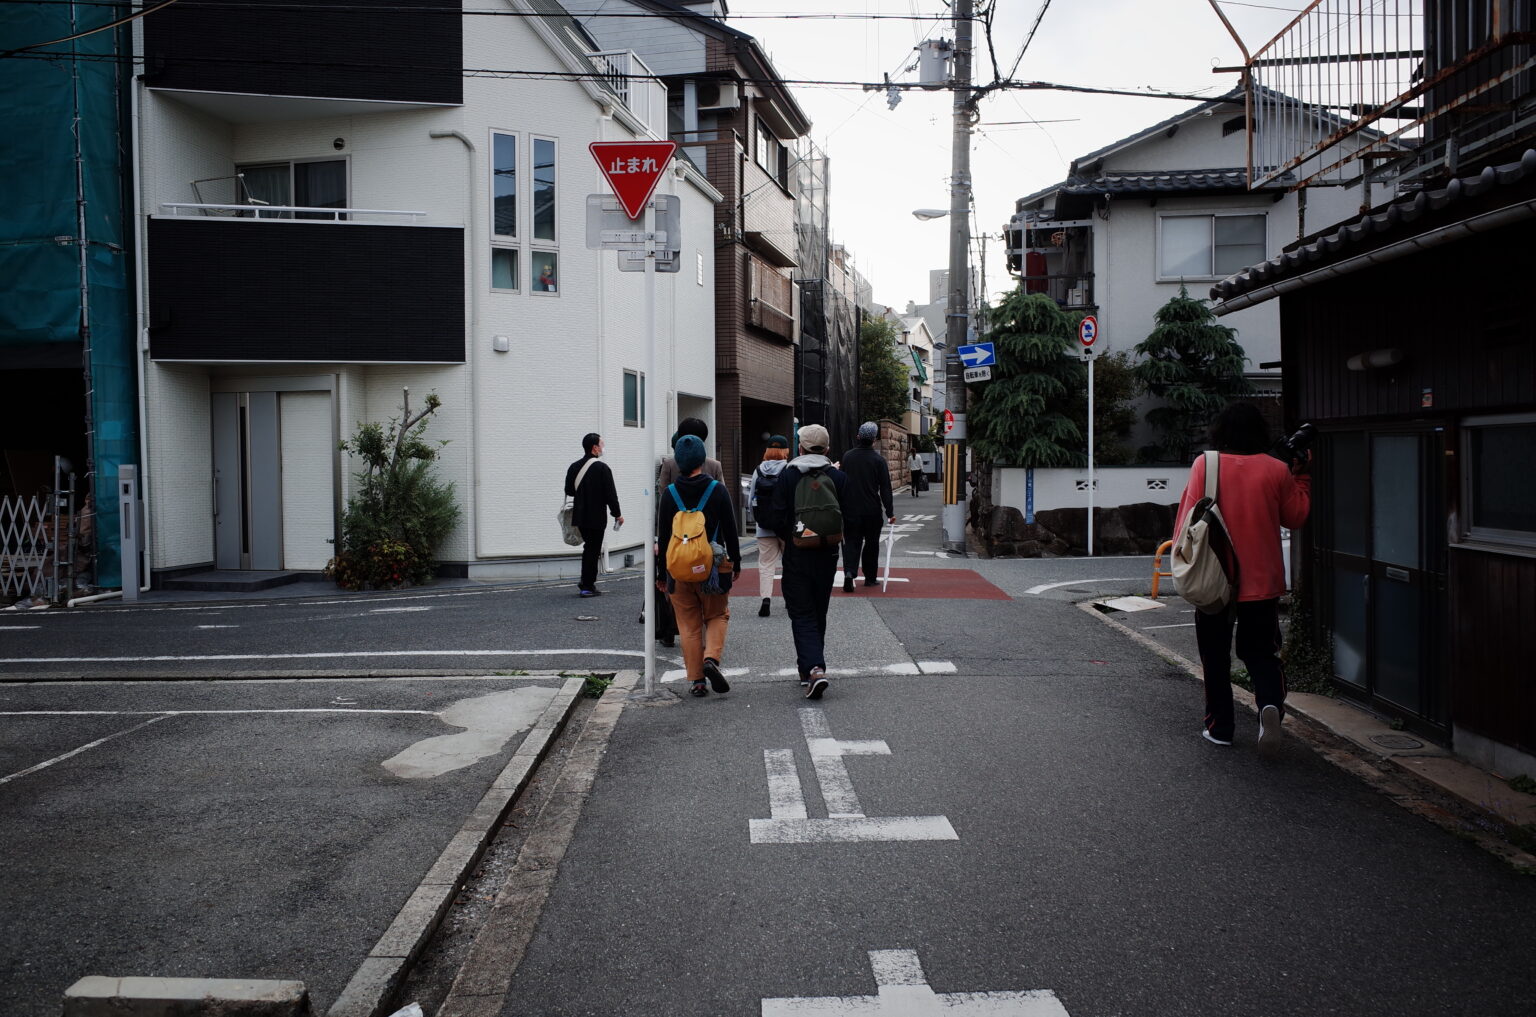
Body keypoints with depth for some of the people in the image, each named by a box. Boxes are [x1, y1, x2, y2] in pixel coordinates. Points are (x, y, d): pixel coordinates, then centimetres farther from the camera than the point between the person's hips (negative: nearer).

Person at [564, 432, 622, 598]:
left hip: (579, 516, 6)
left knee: (589, 548, 20)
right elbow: (610, 494, -14)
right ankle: (588, 587, 3)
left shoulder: (574, 467, 5)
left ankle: (585, 582, 23)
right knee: (593, 550, 0)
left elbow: (569, 490, 12)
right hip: (596, 516, -6)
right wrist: (617, 514, -5)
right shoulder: (602, 468, -14)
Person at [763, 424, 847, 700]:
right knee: (818, 614, 16)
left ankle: (814, 669, -18)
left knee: (802, 615, 0)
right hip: (827, 556, 3)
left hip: (796, 556, -3)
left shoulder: (787, 476, -6)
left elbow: (776, 519, -8)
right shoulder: (838, 477, 0)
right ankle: (809, 670, 27)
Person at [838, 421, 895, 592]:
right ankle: (870, 577, 21)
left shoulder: (847, 456, 1)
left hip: (850, 509, 2)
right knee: (871, 543, 13)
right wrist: (890, 512, -5)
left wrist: (840, 507, 20)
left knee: (851, 542, 4)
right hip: (872, 510, -1)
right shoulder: (878, 460, -8)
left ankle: (849, 572, -18)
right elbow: (885, 488, -9)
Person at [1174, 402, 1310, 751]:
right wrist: (1301, 475, 19)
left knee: (1215, 656, 12)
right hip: (1261, 580, 1)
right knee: (1261, 652, 12)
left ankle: (1219, 726, 15)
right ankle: (1271, 703, -14)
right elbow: (1296, 517, 9)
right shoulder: (1277, 470, -4)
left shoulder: (1204, 465, -8)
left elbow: (1188, 519, -5)